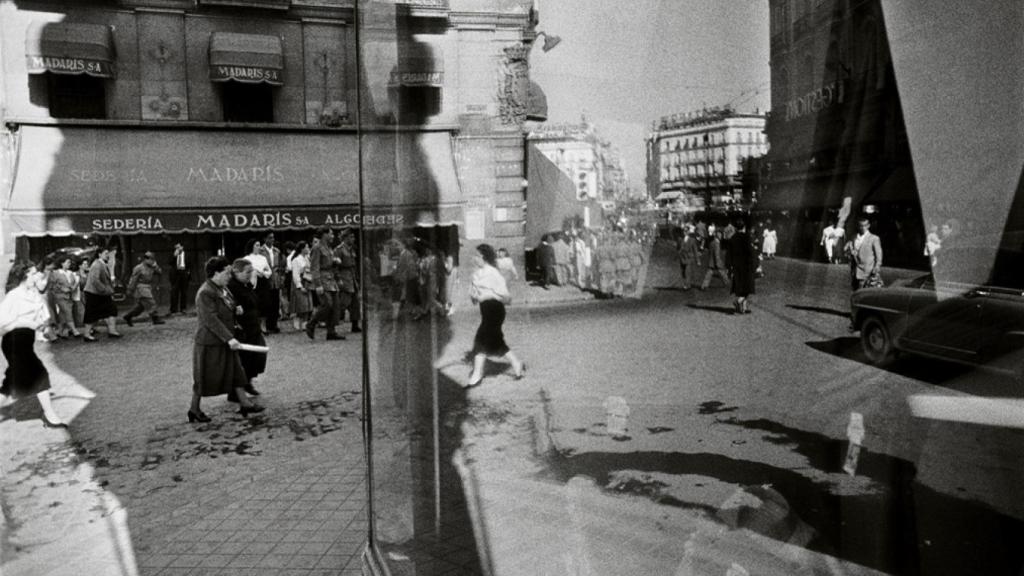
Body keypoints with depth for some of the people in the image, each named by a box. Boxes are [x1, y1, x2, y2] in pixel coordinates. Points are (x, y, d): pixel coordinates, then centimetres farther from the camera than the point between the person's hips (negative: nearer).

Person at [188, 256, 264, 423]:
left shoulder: (223, 288, 7)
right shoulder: (205, 293, -22)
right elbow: (211, 320, -28)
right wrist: (229, 338, -31)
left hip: (224, 341, 9)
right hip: (209, 342, -9)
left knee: (236, 371, 9)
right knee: (204, 377, 4)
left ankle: (245, 403, 15)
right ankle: (194, 410, 20)